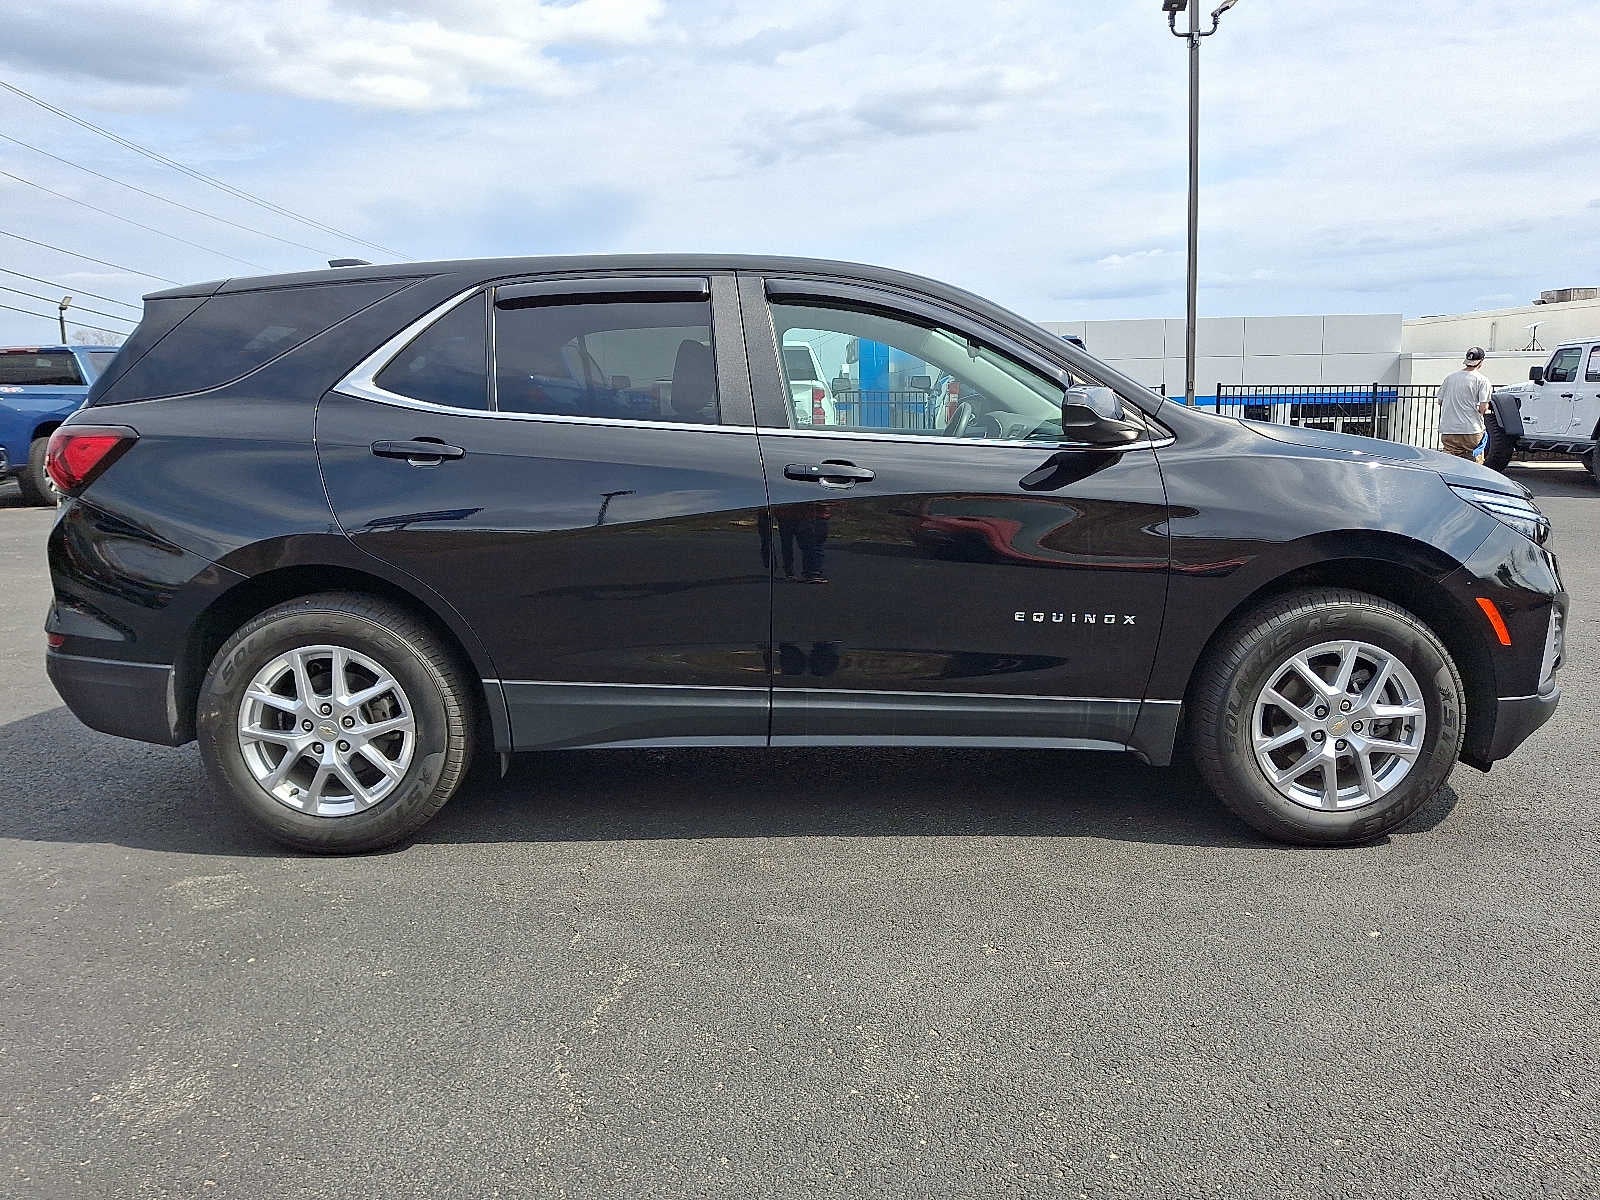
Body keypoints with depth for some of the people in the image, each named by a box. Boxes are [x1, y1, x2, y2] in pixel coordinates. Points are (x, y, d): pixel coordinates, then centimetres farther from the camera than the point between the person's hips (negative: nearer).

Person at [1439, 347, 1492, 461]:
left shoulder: (1450, 378, 8)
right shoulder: (1481, 380, -5)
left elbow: (1440, 401, 15)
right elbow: (1483, 408, -10)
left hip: (1448, 431, 4)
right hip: (1471, 431, -4)